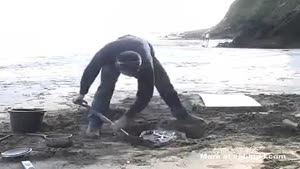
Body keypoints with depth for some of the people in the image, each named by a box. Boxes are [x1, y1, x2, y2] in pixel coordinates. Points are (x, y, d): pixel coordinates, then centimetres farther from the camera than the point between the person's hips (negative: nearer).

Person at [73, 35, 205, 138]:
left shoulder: (146, 65, -46)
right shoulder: (106, 54, -44)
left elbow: (145, 94, -35)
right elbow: (90, 71, -23)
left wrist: (127, 117, -35)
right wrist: (82, 94, -14)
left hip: (144, 52, 0)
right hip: (114, 54, 0)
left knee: (164, 85, -5)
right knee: (106, 86, -24)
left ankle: (182, 115, 15)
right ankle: (94, 124, -17)